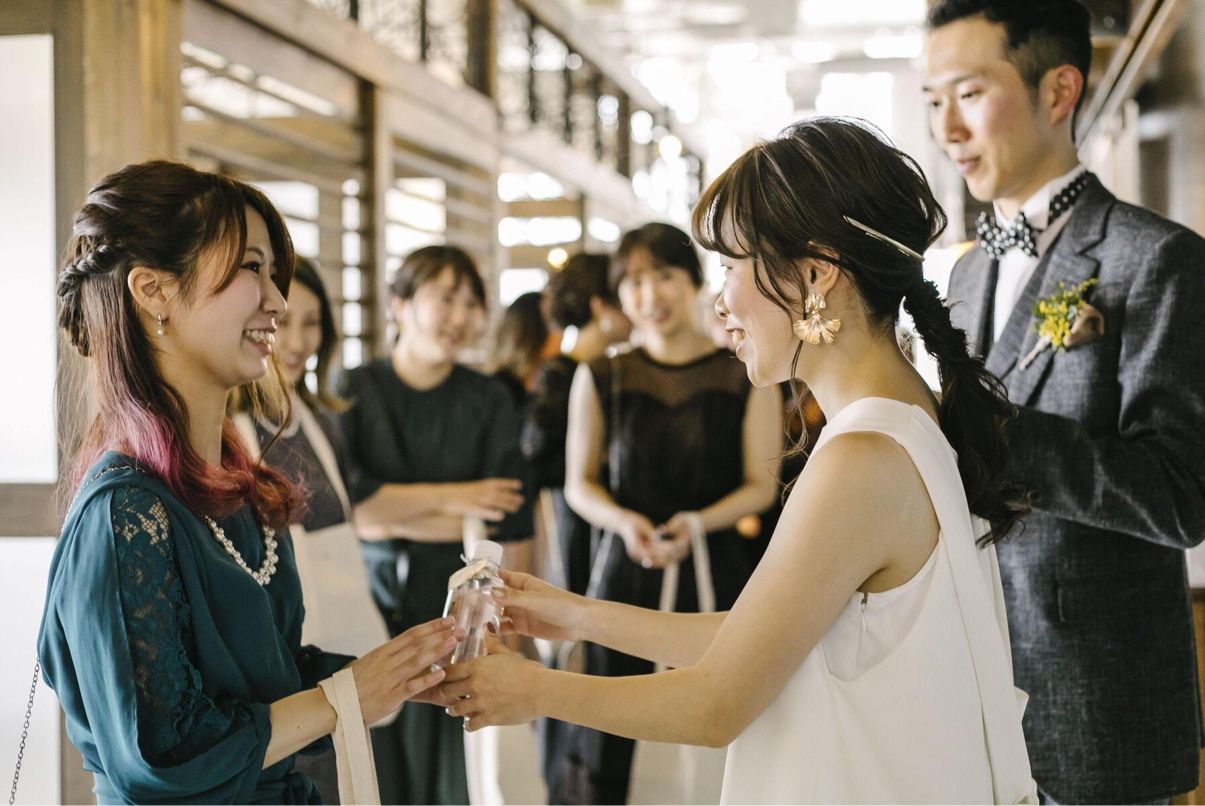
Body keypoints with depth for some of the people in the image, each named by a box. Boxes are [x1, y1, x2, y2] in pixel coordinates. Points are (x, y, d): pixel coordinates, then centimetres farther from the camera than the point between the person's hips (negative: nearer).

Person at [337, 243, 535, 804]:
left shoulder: (488, 399, 3)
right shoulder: (355, 391, 1)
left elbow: (513, 524, -1)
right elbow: (342, 502, -9)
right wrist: (451, 499, -7)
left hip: (455, 608, 0)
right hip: (370, 598, 0)